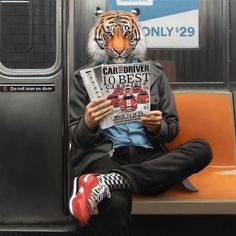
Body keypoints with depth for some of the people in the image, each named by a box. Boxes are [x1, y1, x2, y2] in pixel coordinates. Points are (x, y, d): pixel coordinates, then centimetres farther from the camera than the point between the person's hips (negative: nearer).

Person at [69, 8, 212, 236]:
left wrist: (157, 127, -8)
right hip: (104, 156, -5)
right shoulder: (84, 77, 10)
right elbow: (77, 138, 7)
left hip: (147, 155, 6)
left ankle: (104, 183, -34)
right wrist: (88, 123, -17)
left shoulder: (154, 73, 16)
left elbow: (172, 128, 16)